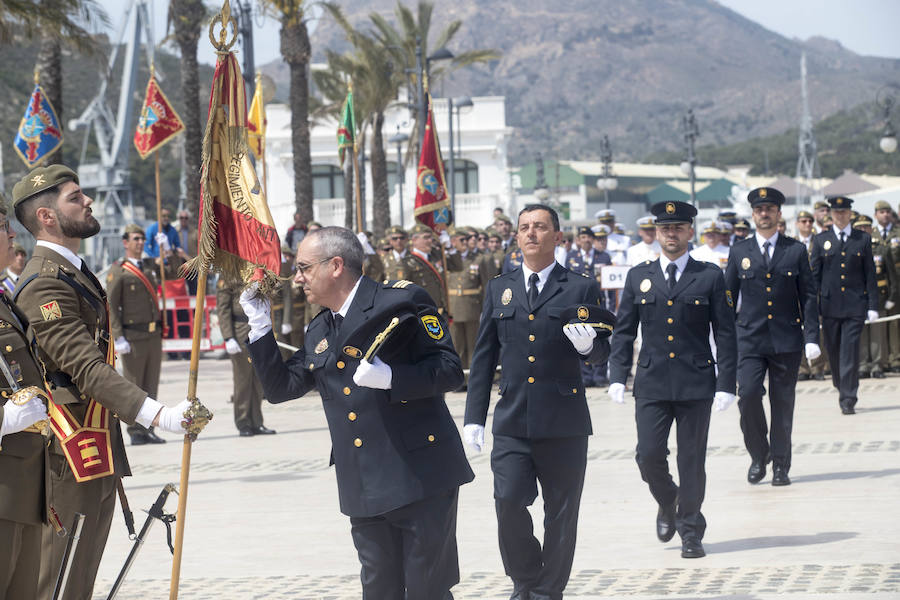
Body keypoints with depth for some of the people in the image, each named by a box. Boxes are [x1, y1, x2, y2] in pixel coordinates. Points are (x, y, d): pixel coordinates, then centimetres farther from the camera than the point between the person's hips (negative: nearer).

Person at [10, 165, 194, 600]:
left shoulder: (74, 273, 18)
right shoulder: (45, 283, -17)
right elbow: (87, 368, -27)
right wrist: (158, 415, -36)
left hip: (98, 453, 10)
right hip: (72, 452, -10)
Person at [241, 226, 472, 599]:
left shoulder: (401, 301, -6)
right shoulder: (318, 333, 17)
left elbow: (450, 369, -10)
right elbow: (281, 387, 15)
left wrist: (389, 377, -25)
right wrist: (259, 323, 8)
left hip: (421, 479, -7)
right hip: (364, 489, 7)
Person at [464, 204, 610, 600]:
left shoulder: (581, 289, 4)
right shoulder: (499, 289, 12)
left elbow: (602, 354, 4)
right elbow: (483, 358, 13)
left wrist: (588, 344, -20)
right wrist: (474, 416, 7)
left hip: (564, 423, -1)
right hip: (511, 423, 1)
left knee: (561, 515, 3)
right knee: (508, 501, -12)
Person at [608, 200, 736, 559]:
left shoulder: (710, 277, 3)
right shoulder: (638, 277, 9)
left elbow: (725, 334, 2)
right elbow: (623, 331, 11)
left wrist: (726, 383, -5)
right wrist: (618, 376, 0)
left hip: (696, 384, -1)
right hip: (651, 382, 1)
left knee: (692, 459, 1)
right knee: (649, 455, -5)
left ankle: (691, 532, 13)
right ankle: (667, 503, 25)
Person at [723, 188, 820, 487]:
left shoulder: (796, 251, 6)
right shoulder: (739, 252, 8)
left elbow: (809, 296, 5)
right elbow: (728, 298, 10)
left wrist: (811, 337, -4)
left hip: (787, 339, 0)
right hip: (750, 339, 0)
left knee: (783, 403, 2)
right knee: (748, 394, -15)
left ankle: (780, 466, 12)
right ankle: (759, 455, 5)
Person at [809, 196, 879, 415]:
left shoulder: (863, 239, 7)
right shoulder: (821, 240, 7)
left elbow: (870, 274, 7)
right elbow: (814, 274, 6)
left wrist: (873, 306, 1)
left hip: (855, 305, -1)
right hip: (830, 305, 1)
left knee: (850, 351, -7)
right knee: (833, 351, 8)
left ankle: (848, 399, -6)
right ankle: (841, 387, 28)